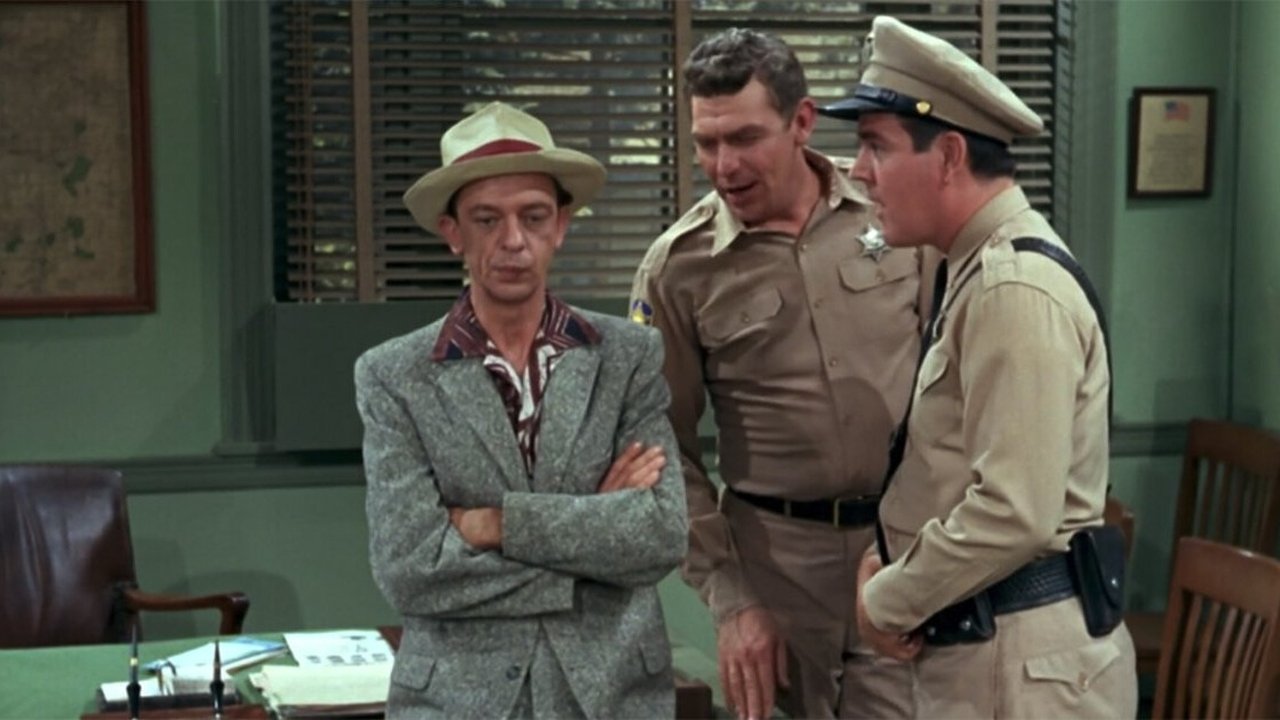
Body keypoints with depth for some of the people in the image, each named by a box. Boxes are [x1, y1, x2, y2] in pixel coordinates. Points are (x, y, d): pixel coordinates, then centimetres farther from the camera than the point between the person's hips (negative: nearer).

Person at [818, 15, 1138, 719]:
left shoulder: (1014, 290, -20)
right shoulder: (977, 270, 13)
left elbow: (1014, 515, -26)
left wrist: (887, 602, -13)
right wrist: (893, 567, 4)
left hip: (1021, 659, -9)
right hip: (977, 641, 9)